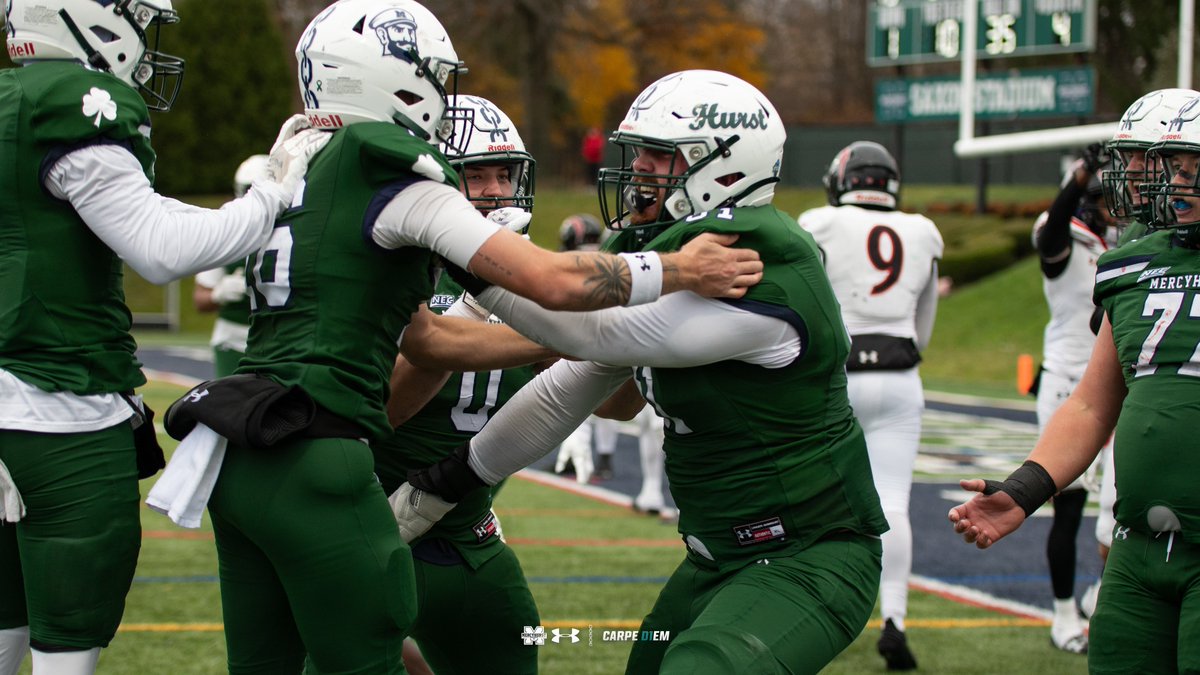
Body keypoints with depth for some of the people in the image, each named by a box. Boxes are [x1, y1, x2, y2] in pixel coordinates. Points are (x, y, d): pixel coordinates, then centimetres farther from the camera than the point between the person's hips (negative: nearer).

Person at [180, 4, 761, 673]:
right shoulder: (396, 176, -7)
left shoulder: (298, 167, 19)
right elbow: (553, 280, -13)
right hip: (309, 460, -8)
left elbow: (426, 340, 24)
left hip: (238, 459, 8)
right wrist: (681, 271, 0)